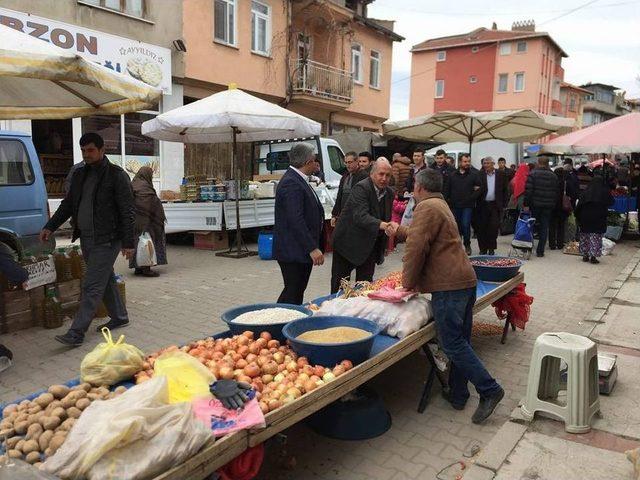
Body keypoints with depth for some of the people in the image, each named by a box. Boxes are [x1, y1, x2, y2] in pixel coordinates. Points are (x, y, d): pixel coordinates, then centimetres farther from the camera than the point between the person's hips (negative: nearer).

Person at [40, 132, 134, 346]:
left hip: (106, 240, -8)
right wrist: (50, 227, 10)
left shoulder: (116, 175, -9)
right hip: (86, 238, 8)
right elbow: (67, 204, 20)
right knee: (105, 280, 17)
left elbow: (127, 211, -12)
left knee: (92, 286, -7)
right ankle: (119, 316, 32)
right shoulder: (80, 175, 12)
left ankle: (76, 333, -5)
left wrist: (128, 242, -16)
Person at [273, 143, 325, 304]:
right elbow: (296, 220, -25)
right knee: (293, 293, -3)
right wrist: (312, 248, -25)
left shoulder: (297, 180, 13)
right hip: (293, 251, -10)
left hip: (302, 250, 10)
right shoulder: (291, 183, -19)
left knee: (298, 291, 16)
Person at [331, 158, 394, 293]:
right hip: (348, 242, -6)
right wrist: (382, 225, -48)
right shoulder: (361, 188, -19)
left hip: (370, 246, 6)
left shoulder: (389, 193, 4)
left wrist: (382, 248, 10)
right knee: (340, 284, 6)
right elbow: (360, 216, -33)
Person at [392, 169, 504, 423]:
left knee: (453, 344, -5)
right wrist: (400, 230, 44)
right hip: (465, 280, 10)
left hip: (449, 285, -10)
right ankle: (457, 395, 21)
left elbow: (416, 247, -15)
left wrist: (408, 281, -6)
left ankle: (489, 390, -2)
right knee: (461, 341, 12)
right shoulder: (441, 205, 23)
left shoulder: (426, 207, -9)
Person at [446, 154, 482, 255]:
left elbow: (478, 190, -2)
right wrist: (448, 201, 1)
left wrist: (471, 198, -12)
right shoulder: (453, 175, 10)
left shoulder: (474, 175, 3)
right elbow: (448, 190, 10)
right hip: (455, 206, 3)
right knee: (457, 226, 8)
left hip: (468, 206, -3)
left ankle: (467, 245, 8)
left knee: (466, 225, -9)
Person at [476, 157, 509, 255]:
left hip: (495, 205, -1)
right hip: (482, 205, 1)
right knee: (482, 227, 4)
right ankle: (483, 248, 15)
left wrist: (504, 204, 1)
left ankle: (491, 248, 10)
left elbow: (505, 190, 5)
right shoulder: (480, 174, 2)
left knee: (493, 227, -2)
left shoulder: (501, 174, 3)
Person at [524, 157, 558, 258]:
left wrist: (526, 204, -10)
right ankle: (540, 251, 5)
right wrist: (553, 203, 17)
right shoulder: (553, 176, 6)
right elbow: (556, 192, 8)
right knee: (544, 228, 6)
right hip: (548, 206, 2)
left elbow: (528, 190, -13)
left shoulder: (532, 174, -7)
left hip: (535, 204, -2)